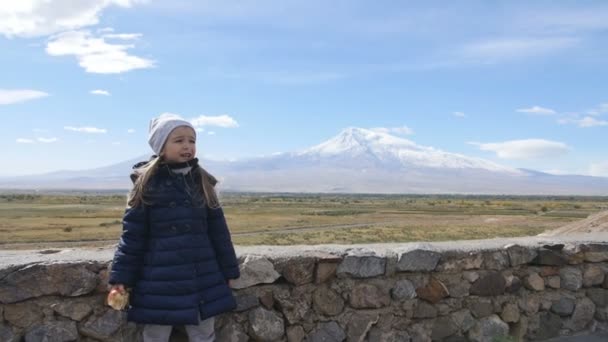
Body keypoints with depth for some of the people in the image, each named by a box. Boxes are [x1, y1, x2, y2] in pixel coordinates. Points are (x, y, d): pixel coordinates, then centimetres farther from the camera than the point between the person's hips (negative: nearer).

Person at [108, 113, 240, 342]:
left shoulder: (202, 182, 6)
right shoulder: (146, 184, -5)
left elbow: (218, 230, 9)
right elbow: (132, 234, -3)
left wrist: (228, 270, 11)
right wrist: (121, 276, -5)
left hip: (203, 278, 3)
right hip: (160, 279, -3)